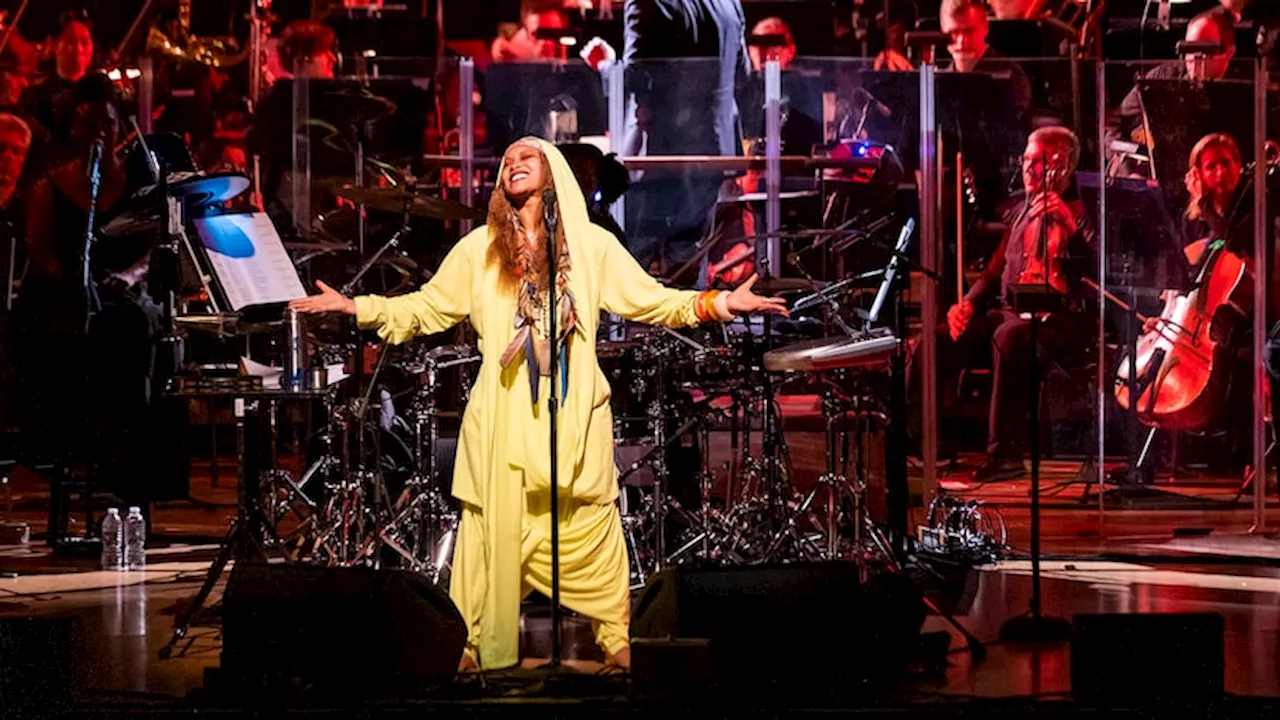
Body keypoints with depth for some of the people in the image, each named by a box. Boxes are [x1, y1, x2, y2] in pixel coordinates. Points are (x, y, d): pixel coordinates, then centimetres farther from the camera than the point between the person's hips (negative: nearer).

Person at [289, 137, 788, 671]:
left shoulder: (593, 244, 7)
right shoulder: (478, 249, 9)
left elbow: (650, 301, 6)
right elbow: (425, 308, 12)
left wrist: (722, 303, -4)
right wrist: (353, 307, 4)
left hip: (575, 418, -1)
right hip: (503, 421, 1)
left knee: (589, 533, 0)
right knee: (495, 532, 0)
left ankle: (616, 640, 10)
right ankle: (485, 649, 9)